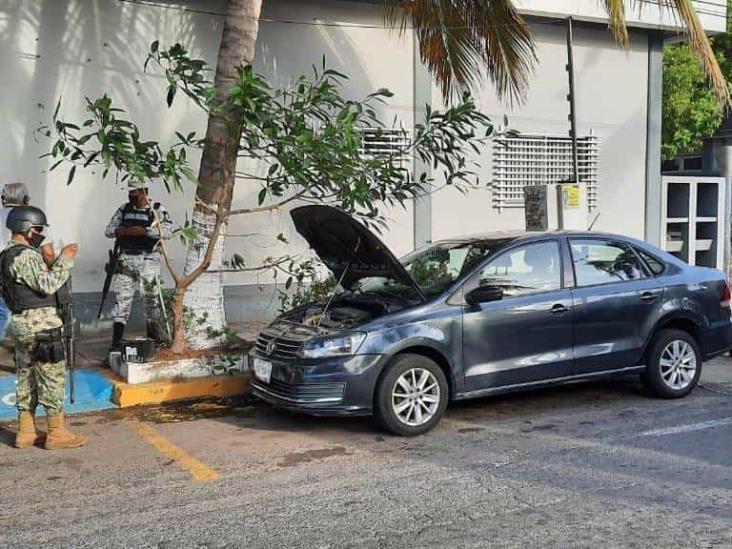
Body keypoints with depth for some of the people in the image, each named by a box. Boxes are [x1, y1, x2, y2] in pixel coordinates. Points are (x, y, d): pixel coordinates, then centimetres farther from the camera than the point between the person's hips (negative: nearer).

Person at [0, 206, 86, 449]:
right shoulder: (25, 256, -16)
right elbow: (48, 285, -22)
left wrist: (50, 262, 10)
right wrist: (64, 259, -14)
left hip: (21, 324, 10)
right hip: (41, 325, -10)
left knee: (27, 378, 13)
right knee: (53, 377, -4)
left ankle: (26, 432, 19)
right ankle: (57, 433, 1)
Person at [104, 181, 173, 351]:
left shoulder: (157, 210, -1)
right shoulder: (124, 209, 10)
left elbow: (167, 230, -15)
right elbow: (108, 230, 9)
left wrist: (144, 231, -24)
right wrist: (123, 230, -12)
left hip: (148, 260, -2)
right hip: (126, 259, 2)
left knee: (151, 295, 9)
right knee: (122, 296, -3)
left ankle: (154, 328, 34)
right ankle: (117, 340, -3)